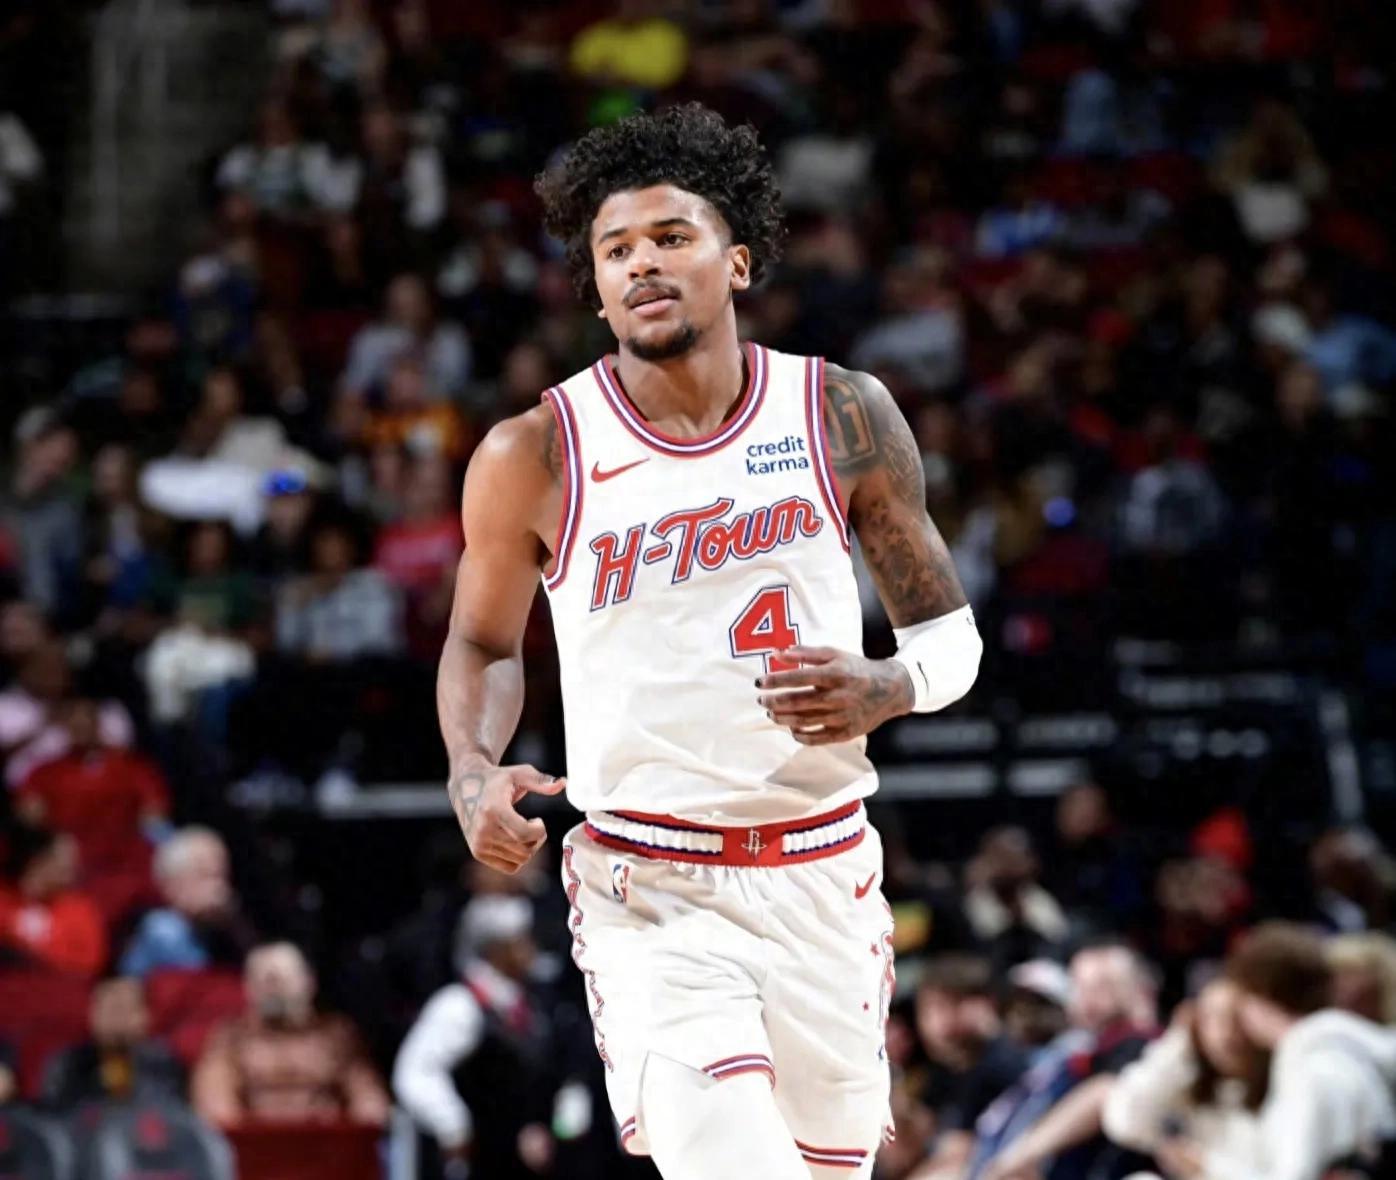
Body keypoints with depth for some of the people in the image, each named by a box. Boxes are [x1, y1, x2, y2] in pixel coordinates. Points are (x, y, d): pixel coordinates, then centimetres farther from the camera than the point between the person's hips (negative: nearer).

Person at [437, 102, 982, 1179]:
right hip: (652, 895, -3)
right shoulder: (536, 459, -4)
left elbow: (950, 631, 9)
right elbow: (485, 643, 12)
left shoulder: (845, 417, 1)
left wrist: (886, 688, -14)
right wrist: (474, 775, -7)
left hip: (823, 876, 3)